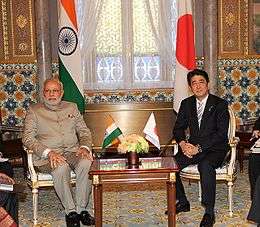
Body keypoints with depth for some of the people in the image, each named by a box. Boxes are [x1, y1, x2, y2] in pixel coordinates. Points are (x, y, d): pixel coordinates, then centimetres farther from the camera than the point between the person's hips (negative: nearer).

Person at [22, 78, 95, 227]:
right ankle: (70, 211, -23)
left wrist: (85, 147, -7)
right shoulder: (34, 111, 9)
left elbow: (84, 131, 16)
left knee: (86, 163, -31)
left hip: (73, 152, 3)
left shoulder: (72, 107, 19)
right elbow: (28, 138, -1)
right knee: (61, 167, -36)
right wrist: (48, 152, -17)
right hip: (47, 156, -2)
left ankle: (83, 208, -21)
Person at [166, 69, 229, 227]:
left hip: (215, 149, -4)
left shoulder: (220, 104, -6)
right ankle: (182, 202, 2)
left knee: (205, 165, -37)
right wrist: (183, 143, -13)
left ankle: (209, 212, -24)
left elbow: (222, 133, -14)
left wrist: (199, 148, -23)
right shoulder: (186, 104, 9)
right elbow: (178, 128, 10)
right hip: (193, 147, 5)